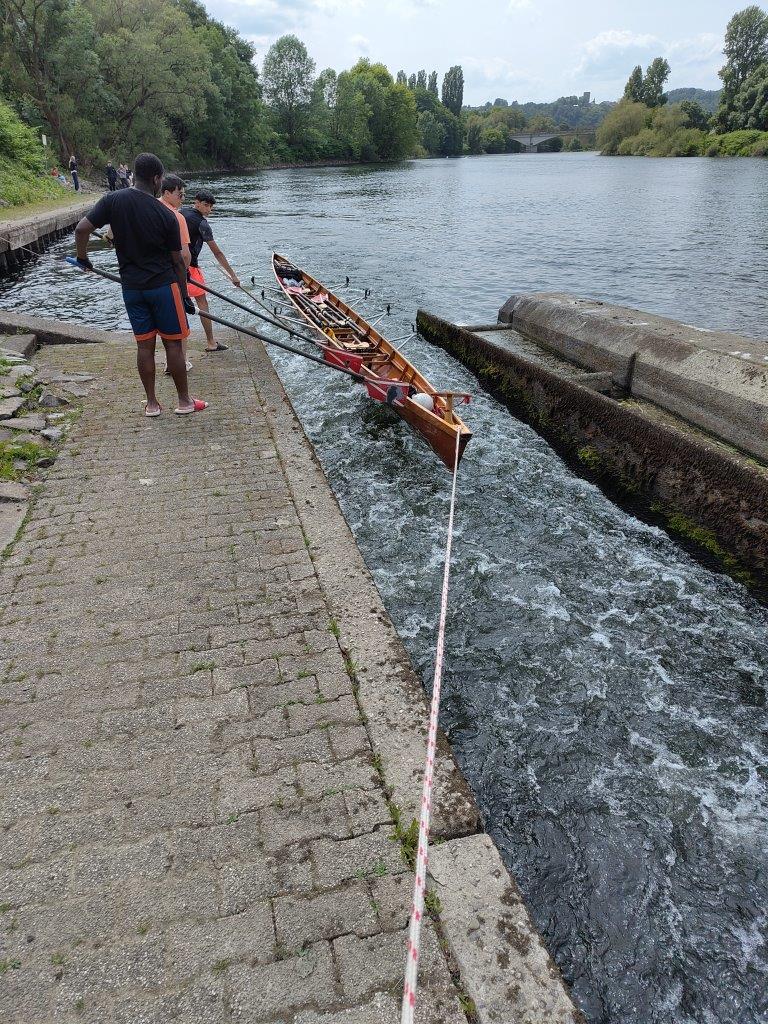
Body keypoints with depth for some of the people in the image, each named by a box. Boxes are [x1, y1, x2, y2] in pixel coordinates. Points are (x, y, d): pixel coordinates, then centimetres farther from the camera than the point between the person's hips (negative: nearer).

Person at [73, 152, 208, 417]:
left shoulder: (113, 201, -3)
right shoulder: (166, 215, -8)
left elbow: (81, 229, -8)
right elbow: (178, 261, -3)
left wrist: (82, 257, 11)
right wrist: (185, 296, 6)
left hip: (131, 286, 3)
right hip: (163, 285, -3)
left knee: (144, 344, 9)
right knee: (173, 343, 4)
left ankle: (152, 403, 16)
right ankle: (184, 401, 12)